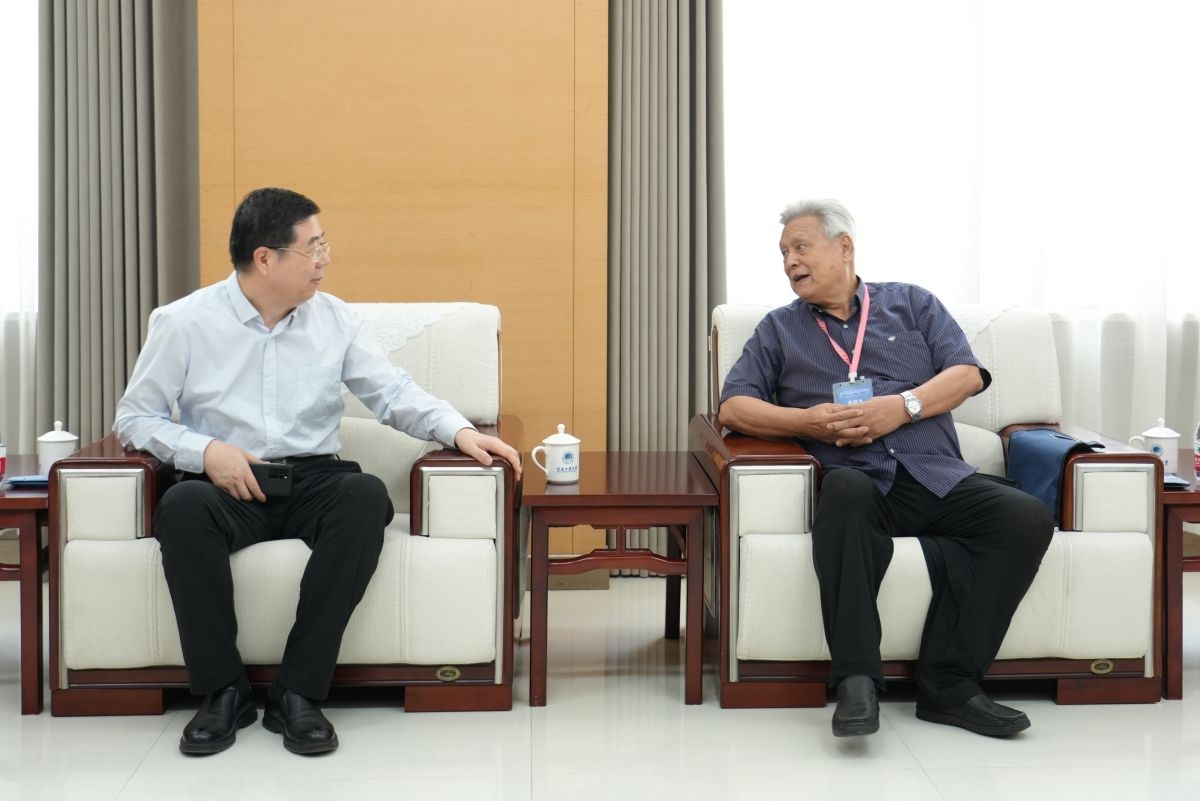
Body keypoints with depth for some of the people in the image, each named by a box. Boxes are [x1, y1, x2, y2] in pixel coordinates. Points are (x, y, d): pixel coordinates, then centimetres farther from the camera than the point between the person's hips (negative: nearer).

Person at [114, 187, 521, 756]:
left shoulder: (333, 319, 9)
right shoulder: (186, 323, 2)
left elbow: (394, 392, 8)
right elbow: (133, 416, 4)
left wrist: (459, 430, -10)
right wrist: (204, 451, -13)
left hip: (313, 483, 2)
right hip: (226, 489, -2)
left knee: (367, 496, -33)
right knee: (181, 508, -36)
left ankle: (298, 693, -29)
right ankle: (223, 692, -21)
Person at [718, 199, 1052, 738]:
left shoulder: (911, 304, 22)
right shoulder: (780, 329, 23)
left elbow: (968, 373, 9)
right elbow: (733, 407, 11)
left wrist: (904, 406, -9)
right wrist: (808, 421, -6)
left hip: (934, 475, 2)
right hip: (858, 479, -1)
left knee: (1027, 518, -27)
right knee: (844, 491, -39)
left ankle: (948, 684, -25)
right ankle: (856, 682, -40)